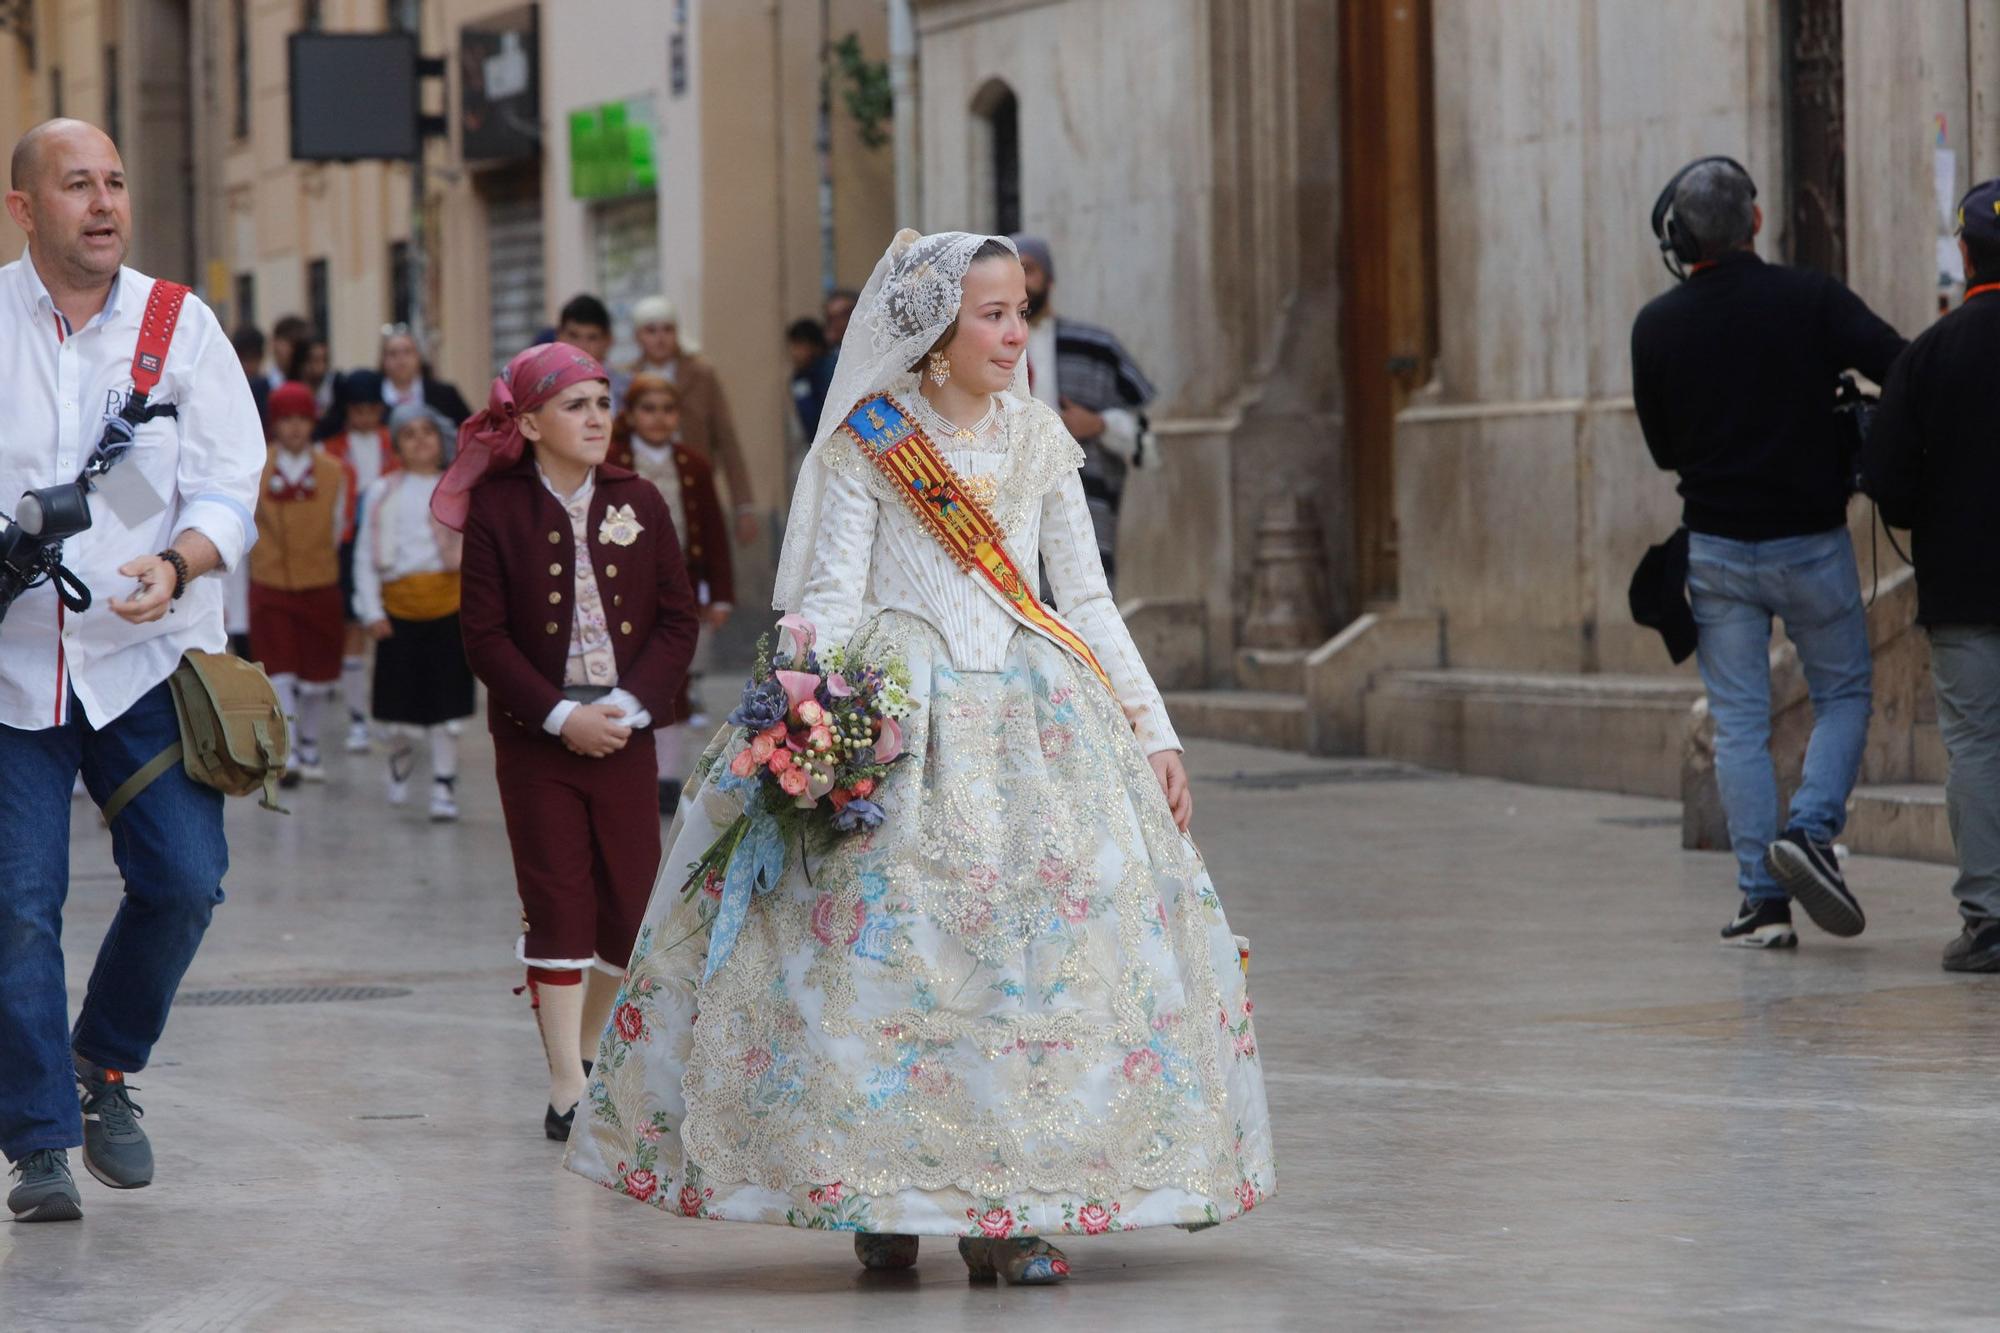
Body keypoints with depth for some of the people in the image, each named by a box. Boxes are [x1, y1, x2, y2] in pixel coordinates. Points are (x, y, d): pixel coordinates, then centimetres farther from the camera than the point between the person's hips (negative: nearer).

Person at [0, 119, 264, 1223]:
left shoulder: (181, 327, 3)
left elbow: (228, 492, -2)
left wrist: (176, 564, -22)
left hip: (146, 655, 1)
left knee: (183, 878, -8)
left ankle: (106, 1066, 17)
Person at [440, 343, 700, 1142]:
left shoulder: (639, 504, 5)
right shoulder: (498, 510, -4)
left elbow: (677, 621, 4)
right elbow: (485, 636, -6)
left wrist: (628, 705, -10)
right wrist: (560, 716, -15)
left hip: (624, 736, 3)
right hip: (536, 740, -3)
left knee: (633, 905, 3)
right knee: (557, 907, -3)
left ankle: (590, 1053, 23)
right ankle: (567, 1087, -1)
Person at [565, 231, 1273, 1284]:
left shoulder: (1039, 438, 11)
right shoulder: (865, 441, 0)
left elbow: (1087, 601, 13)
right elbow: (830, 595, -3)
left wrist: (1154, 733, 8)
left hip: (1033, 716, 3)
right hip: (894, 716, -3)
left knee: (1044, 935, -7)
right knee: (882, 941, -11)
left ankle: (1005, 1211, -3)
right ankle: (882, 1196, 2)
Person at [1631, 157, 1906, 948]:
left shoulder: (1657, 327, -3)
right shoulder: (1809, 301, -9)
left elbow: (1662, 447, 6)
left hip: (1716, 547, 2)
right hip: (1811, 541, -2)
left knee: (1739, 724, 6)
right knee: (1844, 694, 15)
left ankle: (1763, 900, 2)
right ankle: (1810, 829, -8)